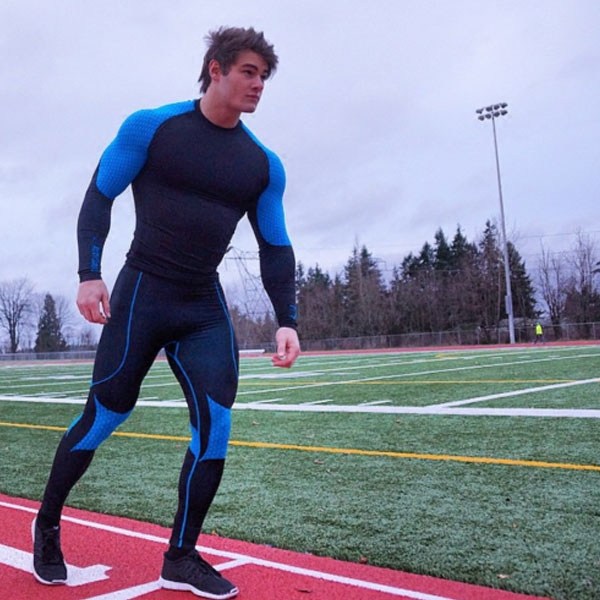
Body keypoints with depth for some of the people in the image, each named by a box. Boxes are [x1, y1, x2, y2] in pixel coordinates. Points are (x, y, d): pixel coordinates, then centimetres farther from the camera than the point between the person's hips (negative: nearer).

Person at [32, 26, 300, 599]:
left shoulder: (264, 164, 7)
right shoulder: (151, 127, -4)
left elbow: (275, 247, 9)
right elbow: (98, 197, 0)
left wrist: (286, 319, -2)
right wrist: (89, 272, -12)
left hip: (205, 307, 4)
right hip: (141, 293, -4)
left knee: (215, 424, -5)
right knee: (104, 414, 0)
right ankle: (46, 527, 25)